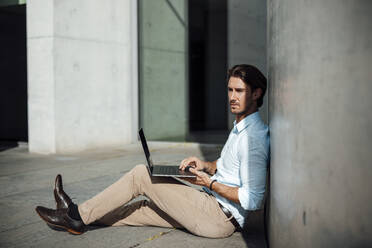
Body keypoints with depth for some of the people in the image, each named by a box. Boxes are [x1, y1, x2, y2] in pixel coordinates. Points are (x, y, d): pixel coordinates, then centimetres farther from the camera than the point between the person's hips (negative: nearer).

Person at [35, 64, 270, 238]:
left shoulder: (254, 137, -20)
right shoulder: (240, 126, 13)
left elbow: (253, 200, -25)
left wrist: (209, 183, -16)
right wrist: (205, 165, 9)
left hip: (220, 217, -9)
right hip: (214, 208, 9)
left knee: (141, 174, -8)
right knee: (145, 208, 13)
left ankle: (80, 215, 3)